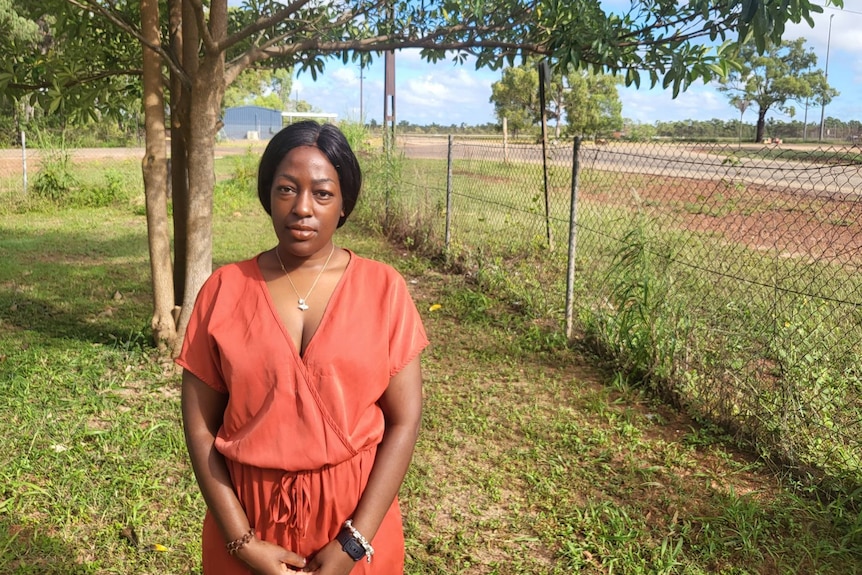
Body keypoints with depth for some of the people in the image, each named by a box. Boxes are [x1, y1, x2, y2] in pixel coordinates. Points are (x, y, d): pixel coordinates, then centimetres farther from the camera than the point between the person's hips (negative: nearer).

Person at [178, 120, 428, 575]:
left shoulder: (382, 289, -7)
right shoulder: (224, 290, -6)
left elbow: (404, 421, -8)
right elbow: (199, 426, -4)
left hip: (355, 515, 0)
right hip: (248, 515, 1)